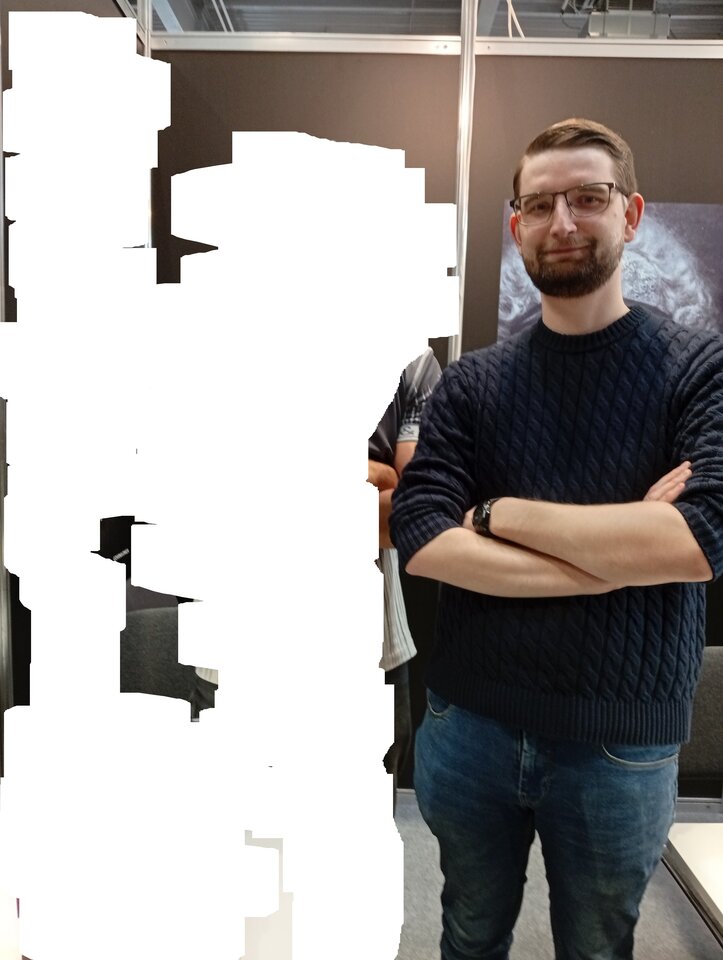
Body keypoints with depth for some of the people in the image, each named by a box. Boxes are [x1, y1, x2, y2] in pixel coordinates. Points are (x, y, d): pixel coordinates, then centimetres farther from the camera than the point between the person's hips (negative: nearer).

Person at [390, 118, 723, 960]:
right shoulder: (470, 383, -2)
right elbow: (420, 542, -15)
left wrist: (501, 513, -16)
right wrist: (618, 555, -20)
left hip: (621, 745, -1)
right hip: (468, 724, 2)